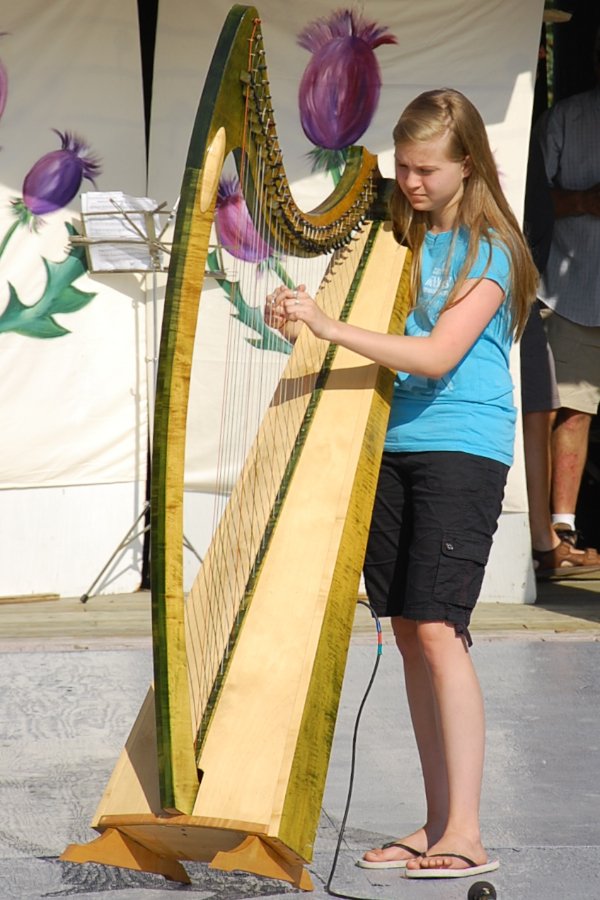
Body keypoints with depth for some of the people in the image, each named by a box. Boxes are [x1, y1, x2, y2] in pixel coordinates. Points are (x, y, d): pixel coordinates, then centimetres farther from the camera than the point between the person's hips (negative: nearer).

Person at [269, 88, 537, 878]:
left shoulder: (489, 251, -6)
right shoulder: (400, 243, 14)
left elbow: (436, 356, -19)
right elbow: (378, 349, 15)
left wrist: (330, 328, -26)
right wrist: (306, 315, -4)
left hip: (462, 449, -7)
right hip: (391, 445, 7)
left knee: (438, 628, -13)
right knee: (408, 634, 5)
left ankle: (466, 834, -10)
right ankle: (437, 824, 12)